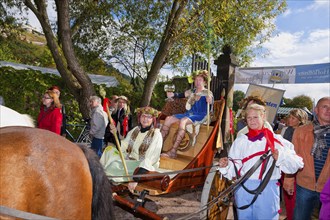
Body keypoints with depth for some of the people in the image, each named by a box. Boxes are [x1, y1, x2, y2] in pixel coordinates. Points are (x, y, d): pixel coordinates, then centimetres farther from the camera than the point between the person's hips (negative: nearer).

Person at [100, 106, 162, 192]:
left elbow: (150, 159, -20)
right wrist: (115, 134, -10)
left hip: (144, 167, -7)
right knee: (110, 149, -10)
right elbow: (122, 147, 6)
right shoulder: (135, 130, 9)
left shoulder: (156, 134, -10)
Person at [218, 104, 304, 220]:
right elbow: (235, 168, 3)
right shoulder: (240, 141, 7)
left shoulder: (276, 140, 0)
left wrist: (281, 157, -23)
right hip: (243, 189, 3)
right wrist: (225, 166, -16)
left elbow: (297, 164, -6)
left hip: (268, 190, -2)